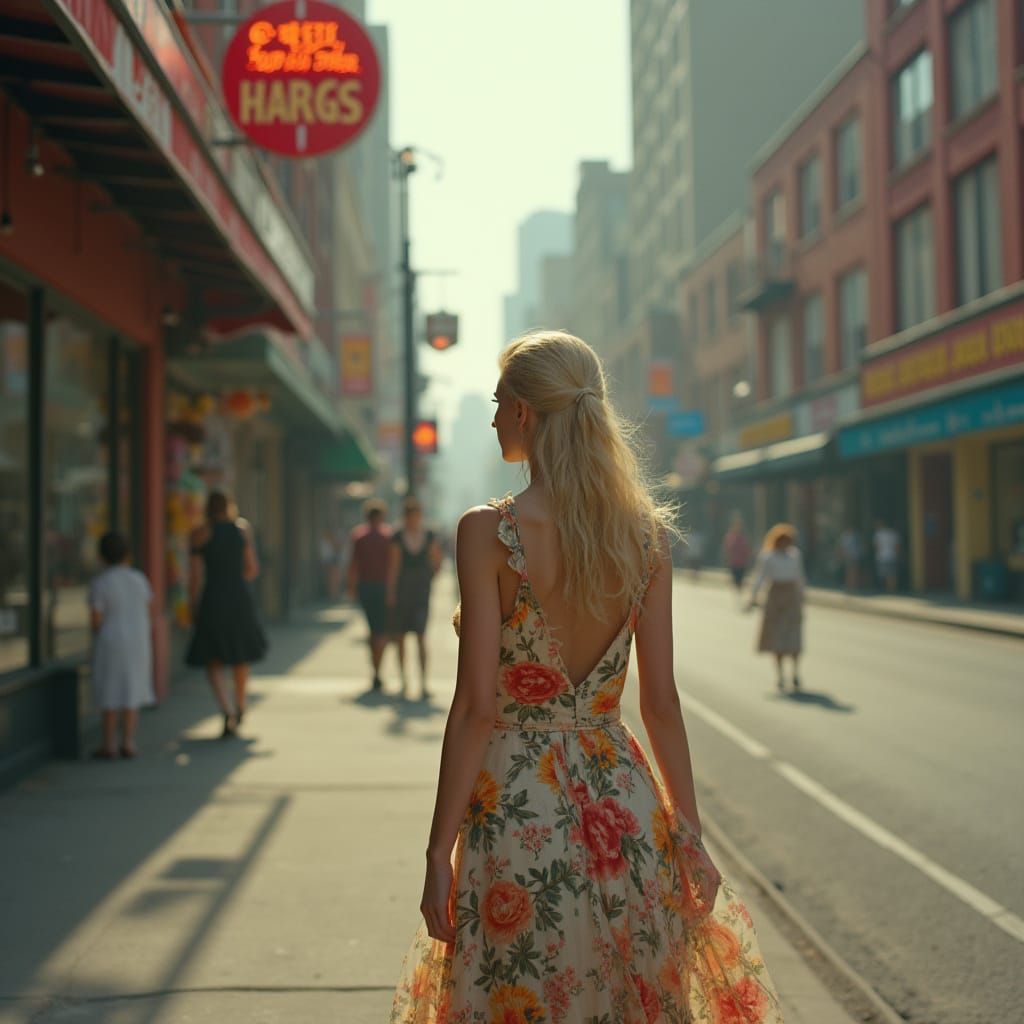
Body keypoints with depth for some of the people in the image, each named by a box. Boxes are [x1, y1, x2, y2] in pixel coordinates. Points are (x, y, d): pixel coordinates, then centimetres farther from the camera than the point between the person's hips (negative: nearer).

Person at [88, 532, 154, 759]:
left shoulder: (99, 583, -12)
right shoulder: (139, 579, 1)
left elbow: (96, 620, -13)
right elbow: (149, 611, 6)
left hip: (111, 643, -3)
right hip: (137, 643, 3)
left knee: (109, 695, 5)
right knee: (131, 691, 9)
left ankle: (109, 746, 8)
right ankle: (128, 744, 8)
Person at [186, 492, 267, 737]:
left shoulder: (199, 535, -4)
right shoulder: (242, 528, 4)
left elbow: (195, 576, -6)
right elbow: (252, 569, 7)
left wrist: (193, 607, 5)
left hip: (212, 601, -3)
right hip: (241, 599, 3)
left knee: (212, 663, 3)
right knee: (241, 656, 22)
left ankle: (227, 711, -19)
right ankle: (240, 707, 37)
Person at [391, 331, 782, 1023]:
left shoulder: (489, 532, -12)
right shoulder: (645, 536, 0)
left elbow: (476, 705, -15)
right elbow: (662, 703, 1)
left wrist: (439, 852, -8)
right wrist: (689, 835, 10)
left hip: (515, 805, -4)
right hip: (623, 804, 5)